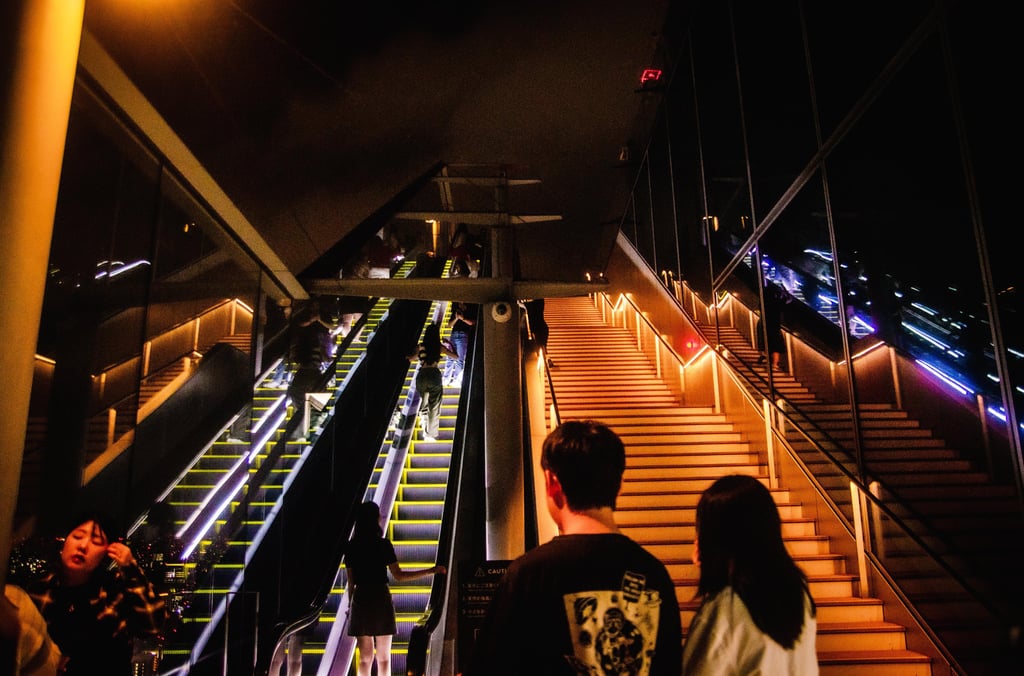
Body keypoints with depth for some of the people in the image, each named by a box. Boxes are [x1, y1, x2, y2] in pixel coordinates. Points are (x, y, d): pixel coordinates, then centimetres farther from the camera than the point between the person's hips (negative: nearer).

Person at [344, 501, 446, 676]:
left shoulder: (351, 546, 2)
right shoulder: (383, 544, -8)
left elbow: (351, 581, 4)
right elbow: (398, 576, -9)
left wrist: (350, 604, 17)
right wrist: (431, 571, -6)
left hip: (360, 601, 3)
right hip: (381, 599, -3)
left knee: (365, 656, 10)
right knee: (383, 657, 7)